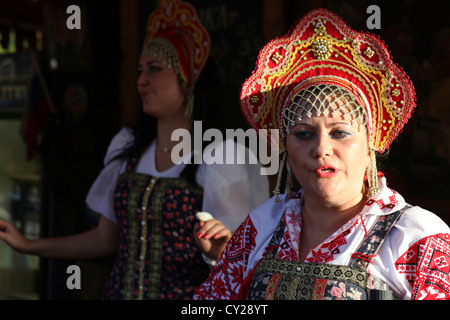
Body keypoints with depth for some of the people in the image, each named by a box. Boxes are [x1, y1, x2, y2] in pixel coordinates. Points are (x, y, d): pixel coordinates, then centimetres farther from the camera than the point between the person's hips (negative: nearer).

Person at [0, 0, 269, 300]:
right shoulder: (127, 148, 6)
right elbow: (106, 237, 11)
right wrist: (28, 245, 9)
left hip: (186, 295, -5)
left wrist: (218, 251, -30)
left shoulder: (218, 159, -11)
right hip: (121, 290, 5)